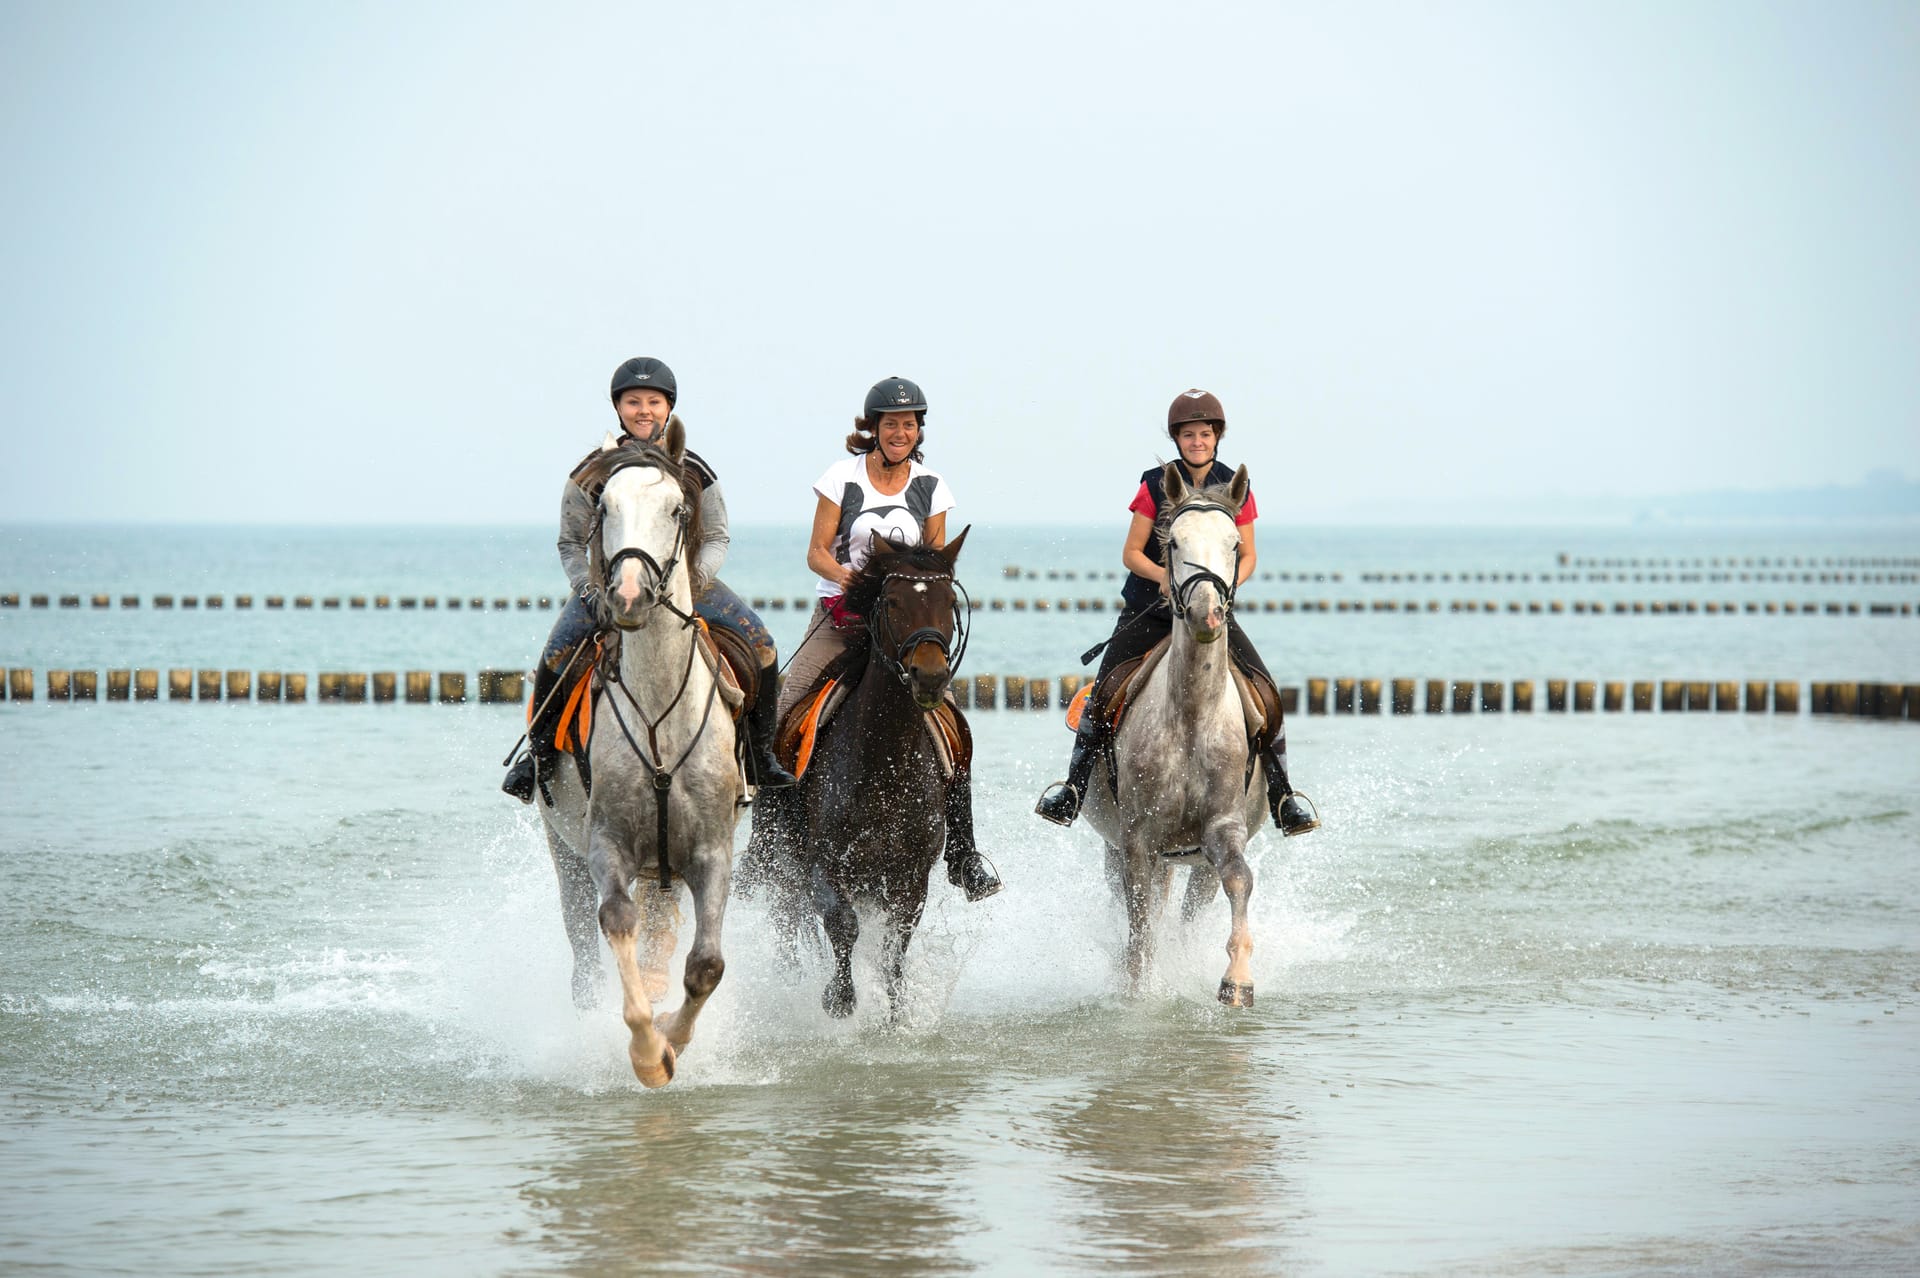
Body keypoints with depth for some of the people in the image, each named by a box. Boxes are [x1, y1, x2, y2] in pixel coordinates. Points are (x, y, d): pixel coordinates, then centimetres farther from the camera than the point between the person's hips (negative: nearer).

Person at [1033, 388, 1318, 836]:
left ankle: (1282, 797, -6)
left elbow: (1248, 557, 6)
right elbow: (1131, 553, -1)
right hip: (1149, 608, -1)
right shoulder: (1156, 485, -2)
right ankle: (1073, 788, -4)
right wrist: (1163, 576, -20)